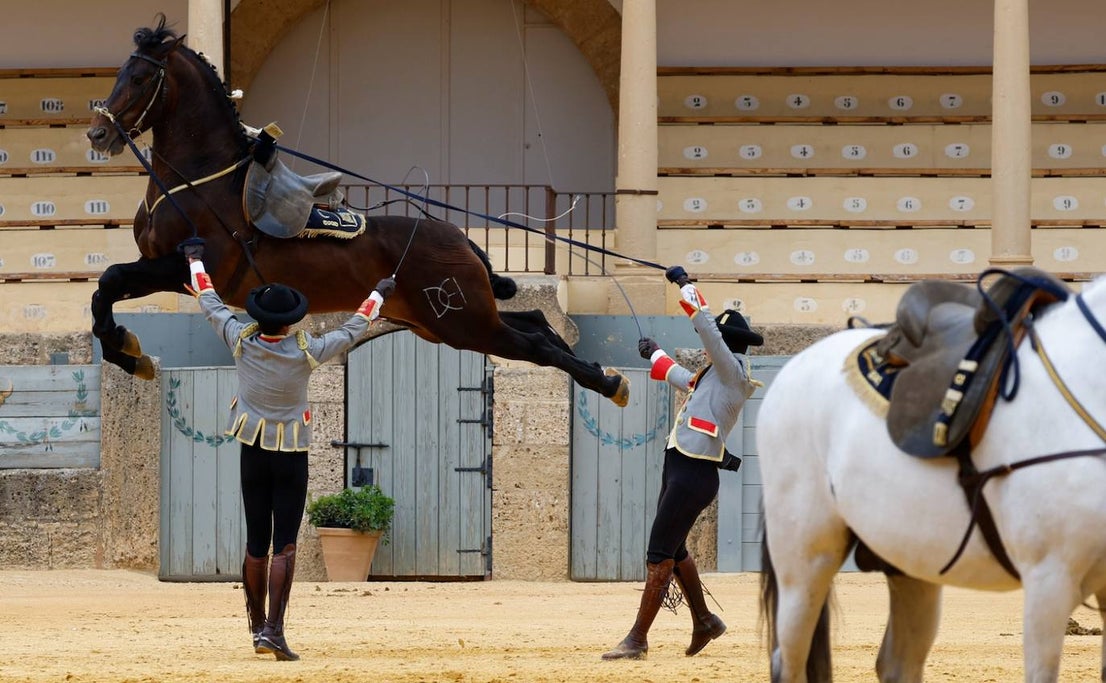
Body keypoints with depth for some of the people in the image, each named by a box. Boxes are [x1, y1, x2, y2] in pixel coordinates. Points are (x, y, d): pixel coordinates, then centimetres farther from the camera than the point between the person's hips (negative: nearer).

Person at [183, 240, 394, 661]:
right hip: (291, 457, -3)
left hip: (253, 454, 3)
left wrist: (196, 262, 19)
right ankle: (274, 630, -16)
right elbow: (351, 332, -2)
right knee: (284, 547, -5)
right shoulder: (305, 353, -16)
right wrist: (378, 295, 14)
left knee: (256, 545, 11)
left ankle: (258, 627, 20)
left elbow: (211, 304, 3)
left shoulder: (242, 342, -12)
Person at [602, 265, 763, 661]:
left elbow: (707, 328, -20)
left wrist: (684, 285, -11)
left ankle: (637, 639, -10)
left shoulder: (733, 373, -10)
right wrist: (655, 356, 52)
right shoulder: (718, 377, 17)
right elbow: (688, 381, 39)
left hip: (694, 475, -10)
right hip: (682, 469, 10)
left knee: (660, 554, -10)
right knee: (673, 550, 20)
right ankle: (704, 622, 32)